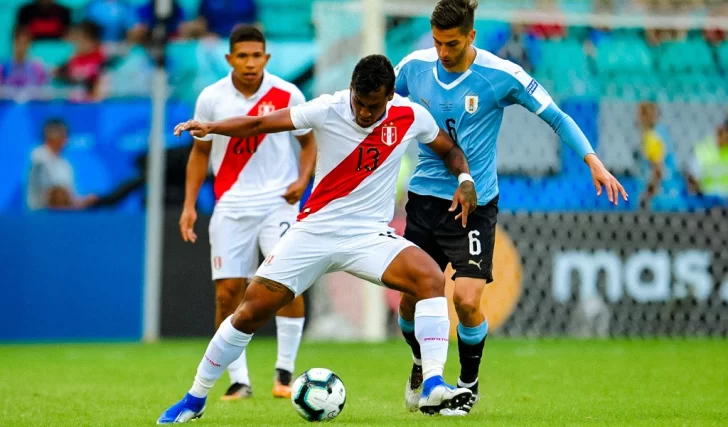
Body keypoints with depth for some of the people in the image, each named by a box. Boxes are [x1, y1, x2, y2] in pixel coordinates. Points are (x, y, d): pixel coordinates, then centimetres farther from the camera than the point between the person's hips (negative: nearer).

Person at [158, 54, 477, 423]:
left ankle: (432, 388, -26)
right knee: (250, 312, -2)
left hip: (370, 234, 1)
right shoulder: (328, 110, -13)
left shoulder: (410, 117, -7)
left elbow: (449, 149, 13)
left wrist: (465, 178, -8)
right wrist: (209, 127, -27)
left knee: (431, 278, -27)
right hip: (315, 230, -1)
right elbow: (259, 124, -12)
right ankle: (194, 400, 15)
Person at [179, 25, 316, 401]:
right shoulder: (211, 99, -2)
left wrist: (303, 179, -10)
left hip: (277, 201, -2)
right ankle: (238, 380, 9)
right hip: (231, 205, 2)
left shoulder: (287, 95, -6)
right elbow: (200, 152, 9)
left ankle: (285, 371, -6)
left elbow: (308, 142, 8)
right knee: (227, 292, -2)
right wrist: (190, 204, 2)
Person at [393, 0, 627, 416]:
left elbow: (556, 117, -3)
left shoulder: (501, 75, -11)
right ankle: (422, 364, 36)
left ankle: (469, 385, 11)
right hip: (425, 197, 3)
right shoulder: (414, 67, -2)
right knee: (410, 299, 3)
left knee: (467, 300, -15)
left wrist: (594, 163, -13)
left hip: (475, 204, -3)